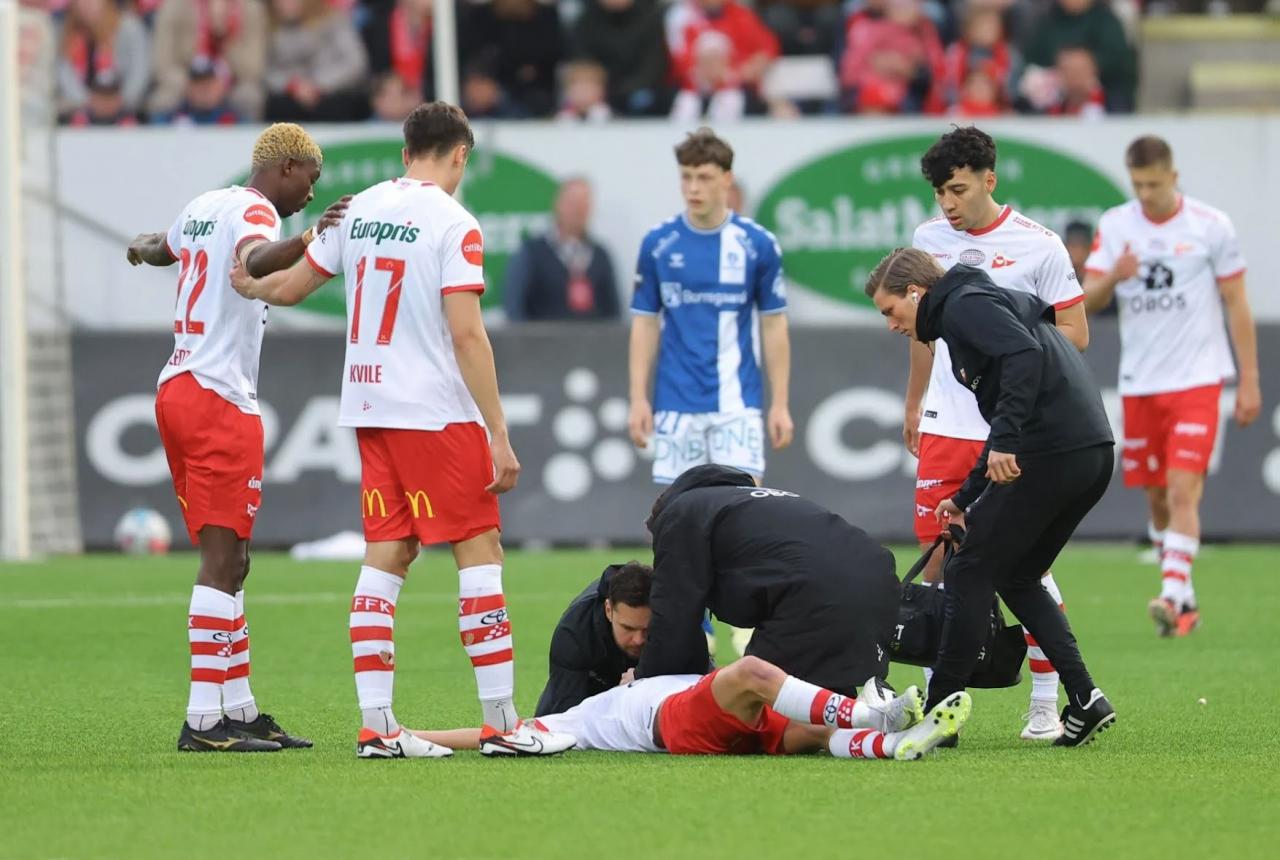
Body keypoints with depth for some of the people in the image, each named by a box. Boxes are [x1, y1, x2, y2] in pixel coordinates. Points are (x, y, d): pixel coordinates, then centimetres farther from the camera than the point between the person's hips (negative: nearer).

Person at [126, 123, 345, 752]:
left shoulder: (203, 206, 17)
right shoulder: (254, 211, -9)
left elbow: (163, 247, 41)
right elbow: (254, 262, -34)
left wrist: (140, 248, 61)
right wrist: (308, 240, -48)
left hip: (175, 389, 10)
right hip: (220, 400, -10)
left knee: (228, 560, 13)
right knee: (223, 560, -10)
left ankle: (240, 709, 16)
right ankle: (204, 720, -14)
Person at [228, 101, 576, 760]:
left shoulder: (358, 211, 9)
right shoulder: (452, 223, -11)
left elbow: (288, 287, 19)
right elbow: (466, 335, -15)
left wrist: (245, 285, 40)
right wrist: (499, 436, -14)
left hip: (369, 409, 7)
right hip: (437, 411, -7)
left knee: (386, 557, 7)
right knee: (480, 550, -2)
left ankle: (376, 725, 3)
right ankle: (500, 722, -4)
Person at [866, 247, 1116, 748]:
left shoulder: (965, 306, -2)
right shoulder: (989, 304, 28)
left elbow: (1025, 355, -22)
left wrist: (1004, 440, -27)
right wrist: (967, 498, 32)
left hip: (1049, 454, -10)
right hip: (1093, 452, 10)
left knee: (970, 574, 1)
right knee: (1016, 579, 19)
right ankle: (1083, 700, 9)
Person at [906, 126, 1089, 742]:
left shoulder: (1037, 245, -5)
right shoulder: (928, 241, 9)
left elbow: (1074, 334, -3)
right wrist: (913, 403, 25)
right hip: (945, 427, 4)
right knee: (938, 559, 3)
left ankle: (1045, 703, 4)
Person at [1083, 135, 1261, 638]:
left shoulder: (1211, 226, -3)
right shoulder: (1114, 227, 4)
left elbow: (1237, 306, 2)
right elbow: (1088, 302, 1)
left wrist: (1249, 382, -1)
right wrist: (1112, 278, -22)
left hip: (1197, 378, -4)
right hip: (1139, 384, 4)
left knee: (1183, 490, -16)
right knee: (1156, 497, 7)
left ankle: (1172, 596, -23)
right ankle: (1185, 599, 20)